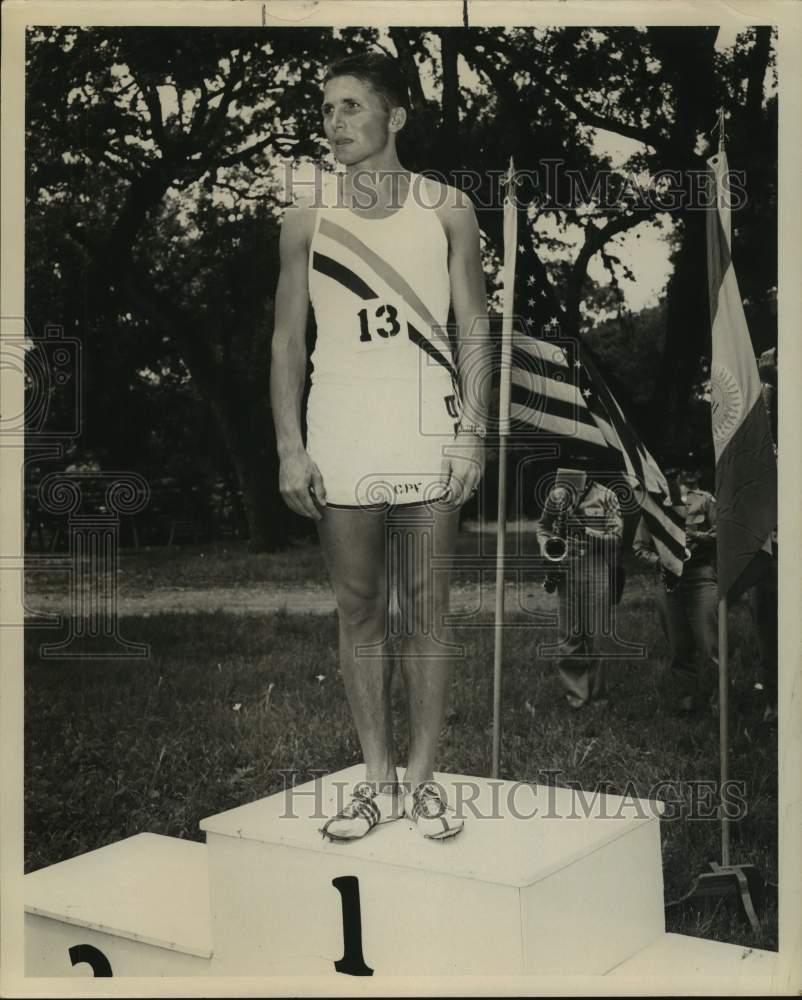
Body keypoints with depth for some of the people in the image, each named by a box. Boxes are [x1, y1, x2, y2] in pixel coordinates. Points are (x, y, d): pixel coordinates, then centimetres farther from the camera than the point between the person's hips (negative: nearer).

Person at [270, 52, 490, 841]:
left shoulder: (447, 211, 4)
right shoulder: (305, 222, 7)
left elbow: (474, 330, 5)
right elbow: (287, 340, 6)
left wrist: (472, 430, -6)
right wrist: (289, 448, -2)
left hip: (428, 438, -1)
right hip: (340, 443, 1)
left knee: (426, 613, 4)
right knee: (359, 613, 7)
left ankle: (422, 778, 15)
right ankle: (378, 779, 18)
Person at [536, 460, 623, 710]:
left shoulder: (605, 497, 1)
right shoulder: (557, 494, 8)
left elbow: (616, 535, -3)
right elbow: (542, 526, 18)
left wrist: (587, 532, -18)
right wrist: (547, 551, -1)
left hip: (597, 570, -2)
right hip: (567, 571, 2)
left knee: (596, 635, 1)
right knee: (569, 635, 0)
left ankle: (598, 694, 12)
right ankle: (575, 694, 9)